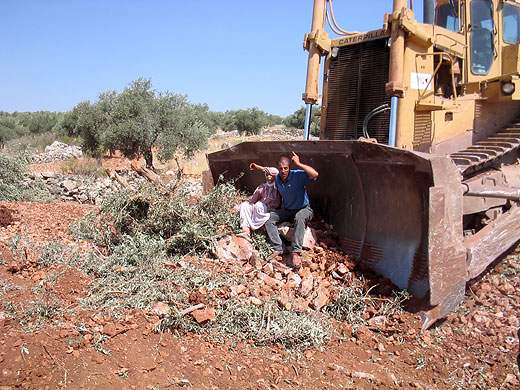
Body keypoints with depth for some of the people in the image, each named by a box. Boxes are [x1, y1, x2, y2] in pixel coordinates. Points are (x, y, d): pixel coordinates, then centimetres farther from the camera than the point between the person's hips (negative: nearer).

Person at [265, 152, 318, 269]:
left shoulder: (297, 175, -22)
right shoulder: (277, 179, -2)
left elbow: (314, 174, -41)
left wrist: (298, 164, -37)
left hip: (303, 209, -6)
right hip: (287, 210, 6)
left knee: (299, 218, -40)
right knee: (268, 218, -13)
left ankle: (296, 252, -41)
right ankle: (278, 248, -19)